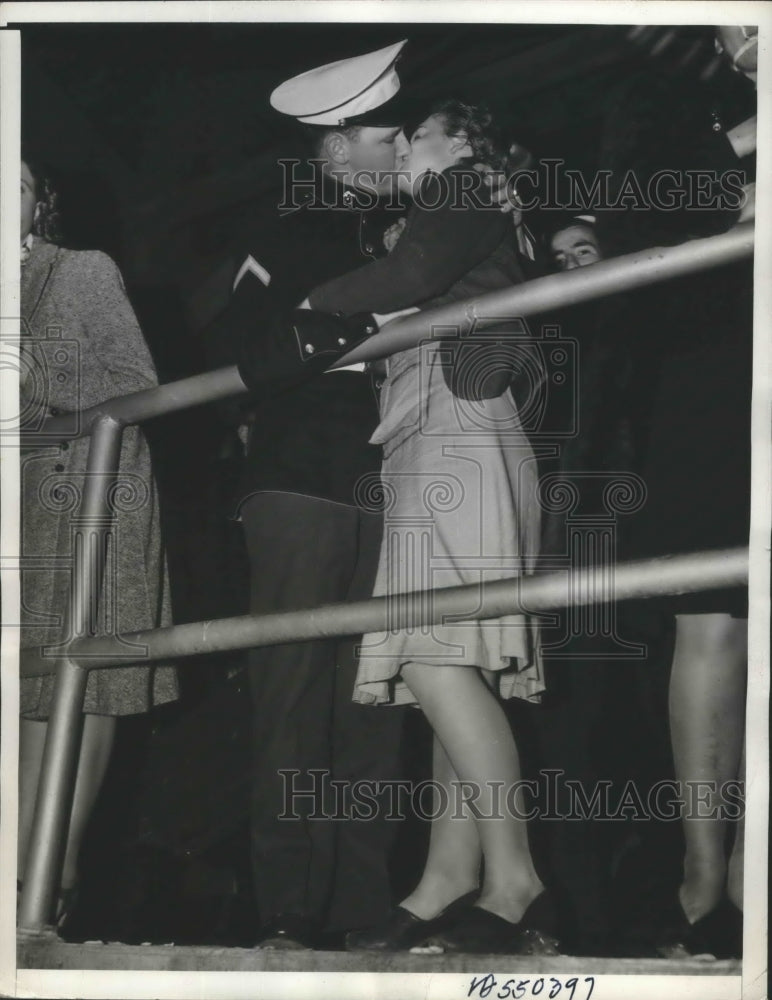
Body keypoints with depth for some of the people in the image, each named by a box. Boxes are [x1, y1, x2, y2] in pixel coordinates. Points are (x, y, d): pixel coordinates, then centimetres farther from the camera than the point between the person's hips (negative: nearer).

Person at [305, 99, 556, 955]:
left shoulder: (461, 196, 7)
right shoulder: (468, 225, 32)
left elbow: (411, 275, -11)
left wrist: (309, 301, 1)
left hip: (457, 435, -9)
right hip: (430, 451, 9)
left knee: (437, 657, -21)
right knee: (449, 664, -1)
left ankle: (514, 882, -25)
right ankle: (450, 880, -5)